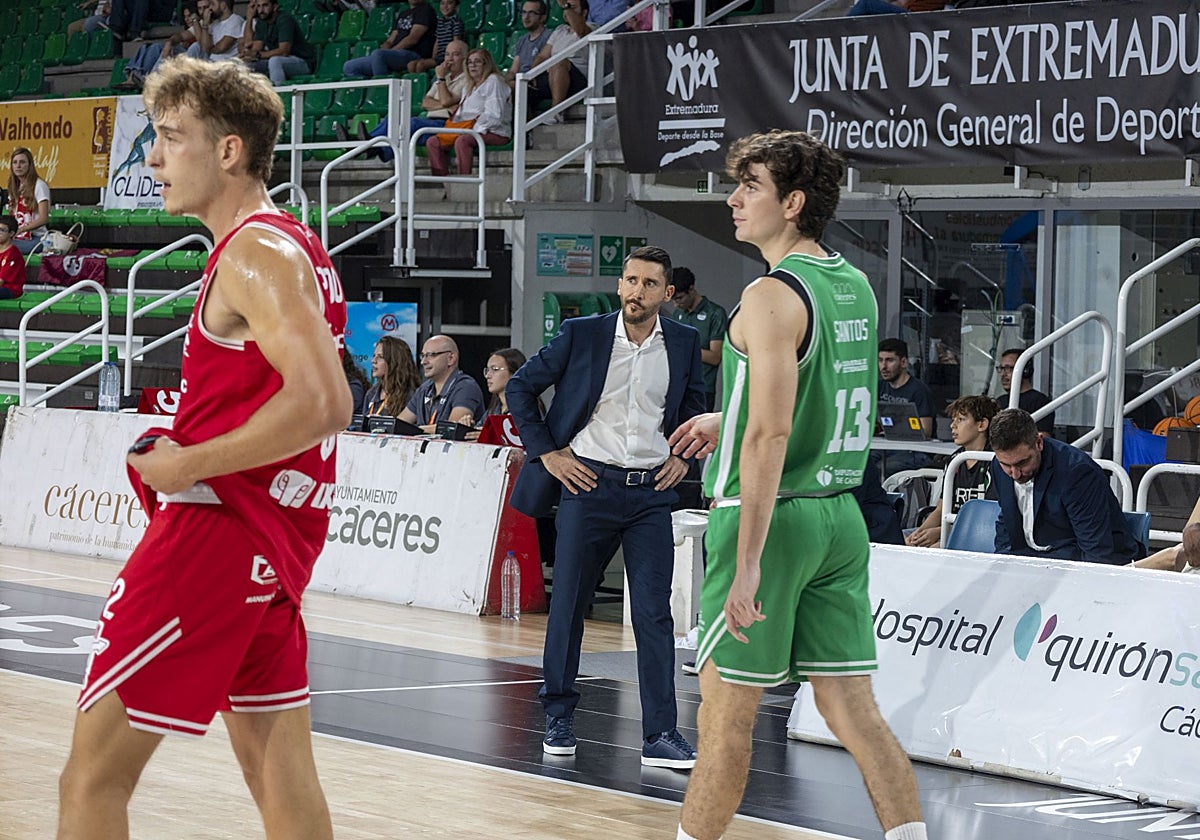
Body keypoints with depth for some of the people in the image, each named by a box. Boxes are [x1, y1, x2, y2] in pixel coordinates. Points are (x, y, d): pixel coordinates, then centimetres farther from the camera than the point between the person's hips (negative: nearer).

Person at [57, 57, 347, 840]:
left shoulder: (256, 253, -14)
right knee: (278, 773, 14)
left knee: (93, 776, -8)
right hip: (277, 536, 10)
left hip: (220, 528, -10)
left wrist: (186, 466, -18)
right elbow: (317, 398, 24)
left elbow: (321, 402, -26)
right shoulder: (294, 245, 16)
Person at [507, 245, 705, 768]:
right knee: (568, 605, 5)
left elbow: (695, 405, 23)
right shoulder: (582, 334, -3)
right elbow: (521, 387, 5)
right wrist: (546, 453, -1)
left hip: (651, 490, 1)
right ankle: (559, 718, 19)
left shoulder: (683, 343, 5)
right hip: (588, 483, -1)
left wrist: (683, 456, 9)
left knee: (654, 614, -4)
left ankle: (661, 735, -3)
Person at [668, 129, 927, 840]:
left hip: (771, 514, -8)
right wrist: (732, 422, 35)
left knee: (727, 703, 4)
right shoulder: (856, 287, 10)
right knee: (851, 706, 7)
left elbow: (770, 438, -22)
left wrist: (748, 563, -23)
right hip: (840, 514, 8)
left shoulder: (773, 296, -15)